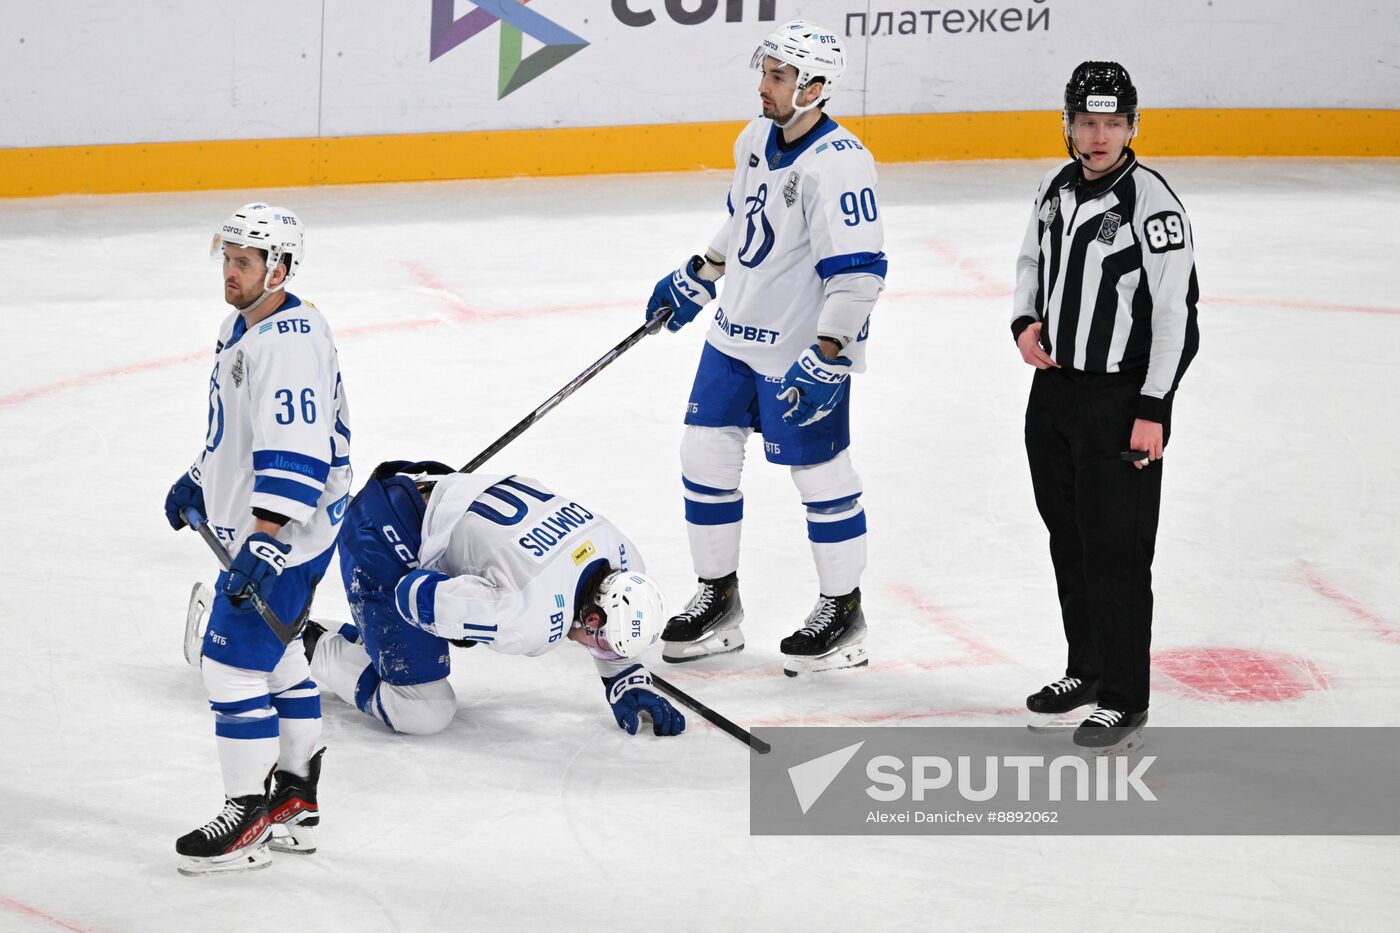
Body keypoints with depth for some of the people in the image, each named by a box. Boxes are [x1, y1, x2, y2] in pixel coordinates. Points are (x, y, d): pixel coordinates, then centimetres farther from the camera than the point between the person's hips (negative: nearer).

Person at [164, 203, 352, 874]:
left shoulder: (288, 342, -25)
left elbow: (295, 453, -32)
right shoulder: (242, 328, 10)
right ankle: (296, 804, 30)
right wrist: (199, 482, 30)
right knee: (278, 657, 19)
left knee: (234, 663, -9)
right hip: (256, 525, 11)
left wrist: (265, 541, -37)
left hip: (284, 536, -11)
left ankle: (248, 822, -3)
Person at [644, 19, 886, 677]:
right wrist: (695, 278, 27)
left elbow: (859, 270, -27)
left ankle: (843, 612, 18)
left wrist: (827, 357, -31)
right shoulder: (756, 140, 4)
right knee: (705, 454, 10)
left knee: (820, 473, 2)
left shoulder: (838, 164, -24)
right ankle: (718, 600, 24)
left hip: (805, 349, -9)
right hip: (737, 331, 9)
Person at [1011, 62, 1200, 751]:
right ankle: (1087, 669, 33)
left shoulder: (1152, 203, -16)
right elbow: (1032, 261, 22)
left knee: (1116, 552, -6)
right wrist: (1025, 322, 1)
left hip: (1121, 400, -7)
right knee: (1068, 540, 17)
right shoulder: (1057, 187, 6)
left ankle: (1124, 701, 1)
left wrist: (1153, 410, -18)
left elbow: (1176, 311, -16)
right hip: (1054, 387, 7)